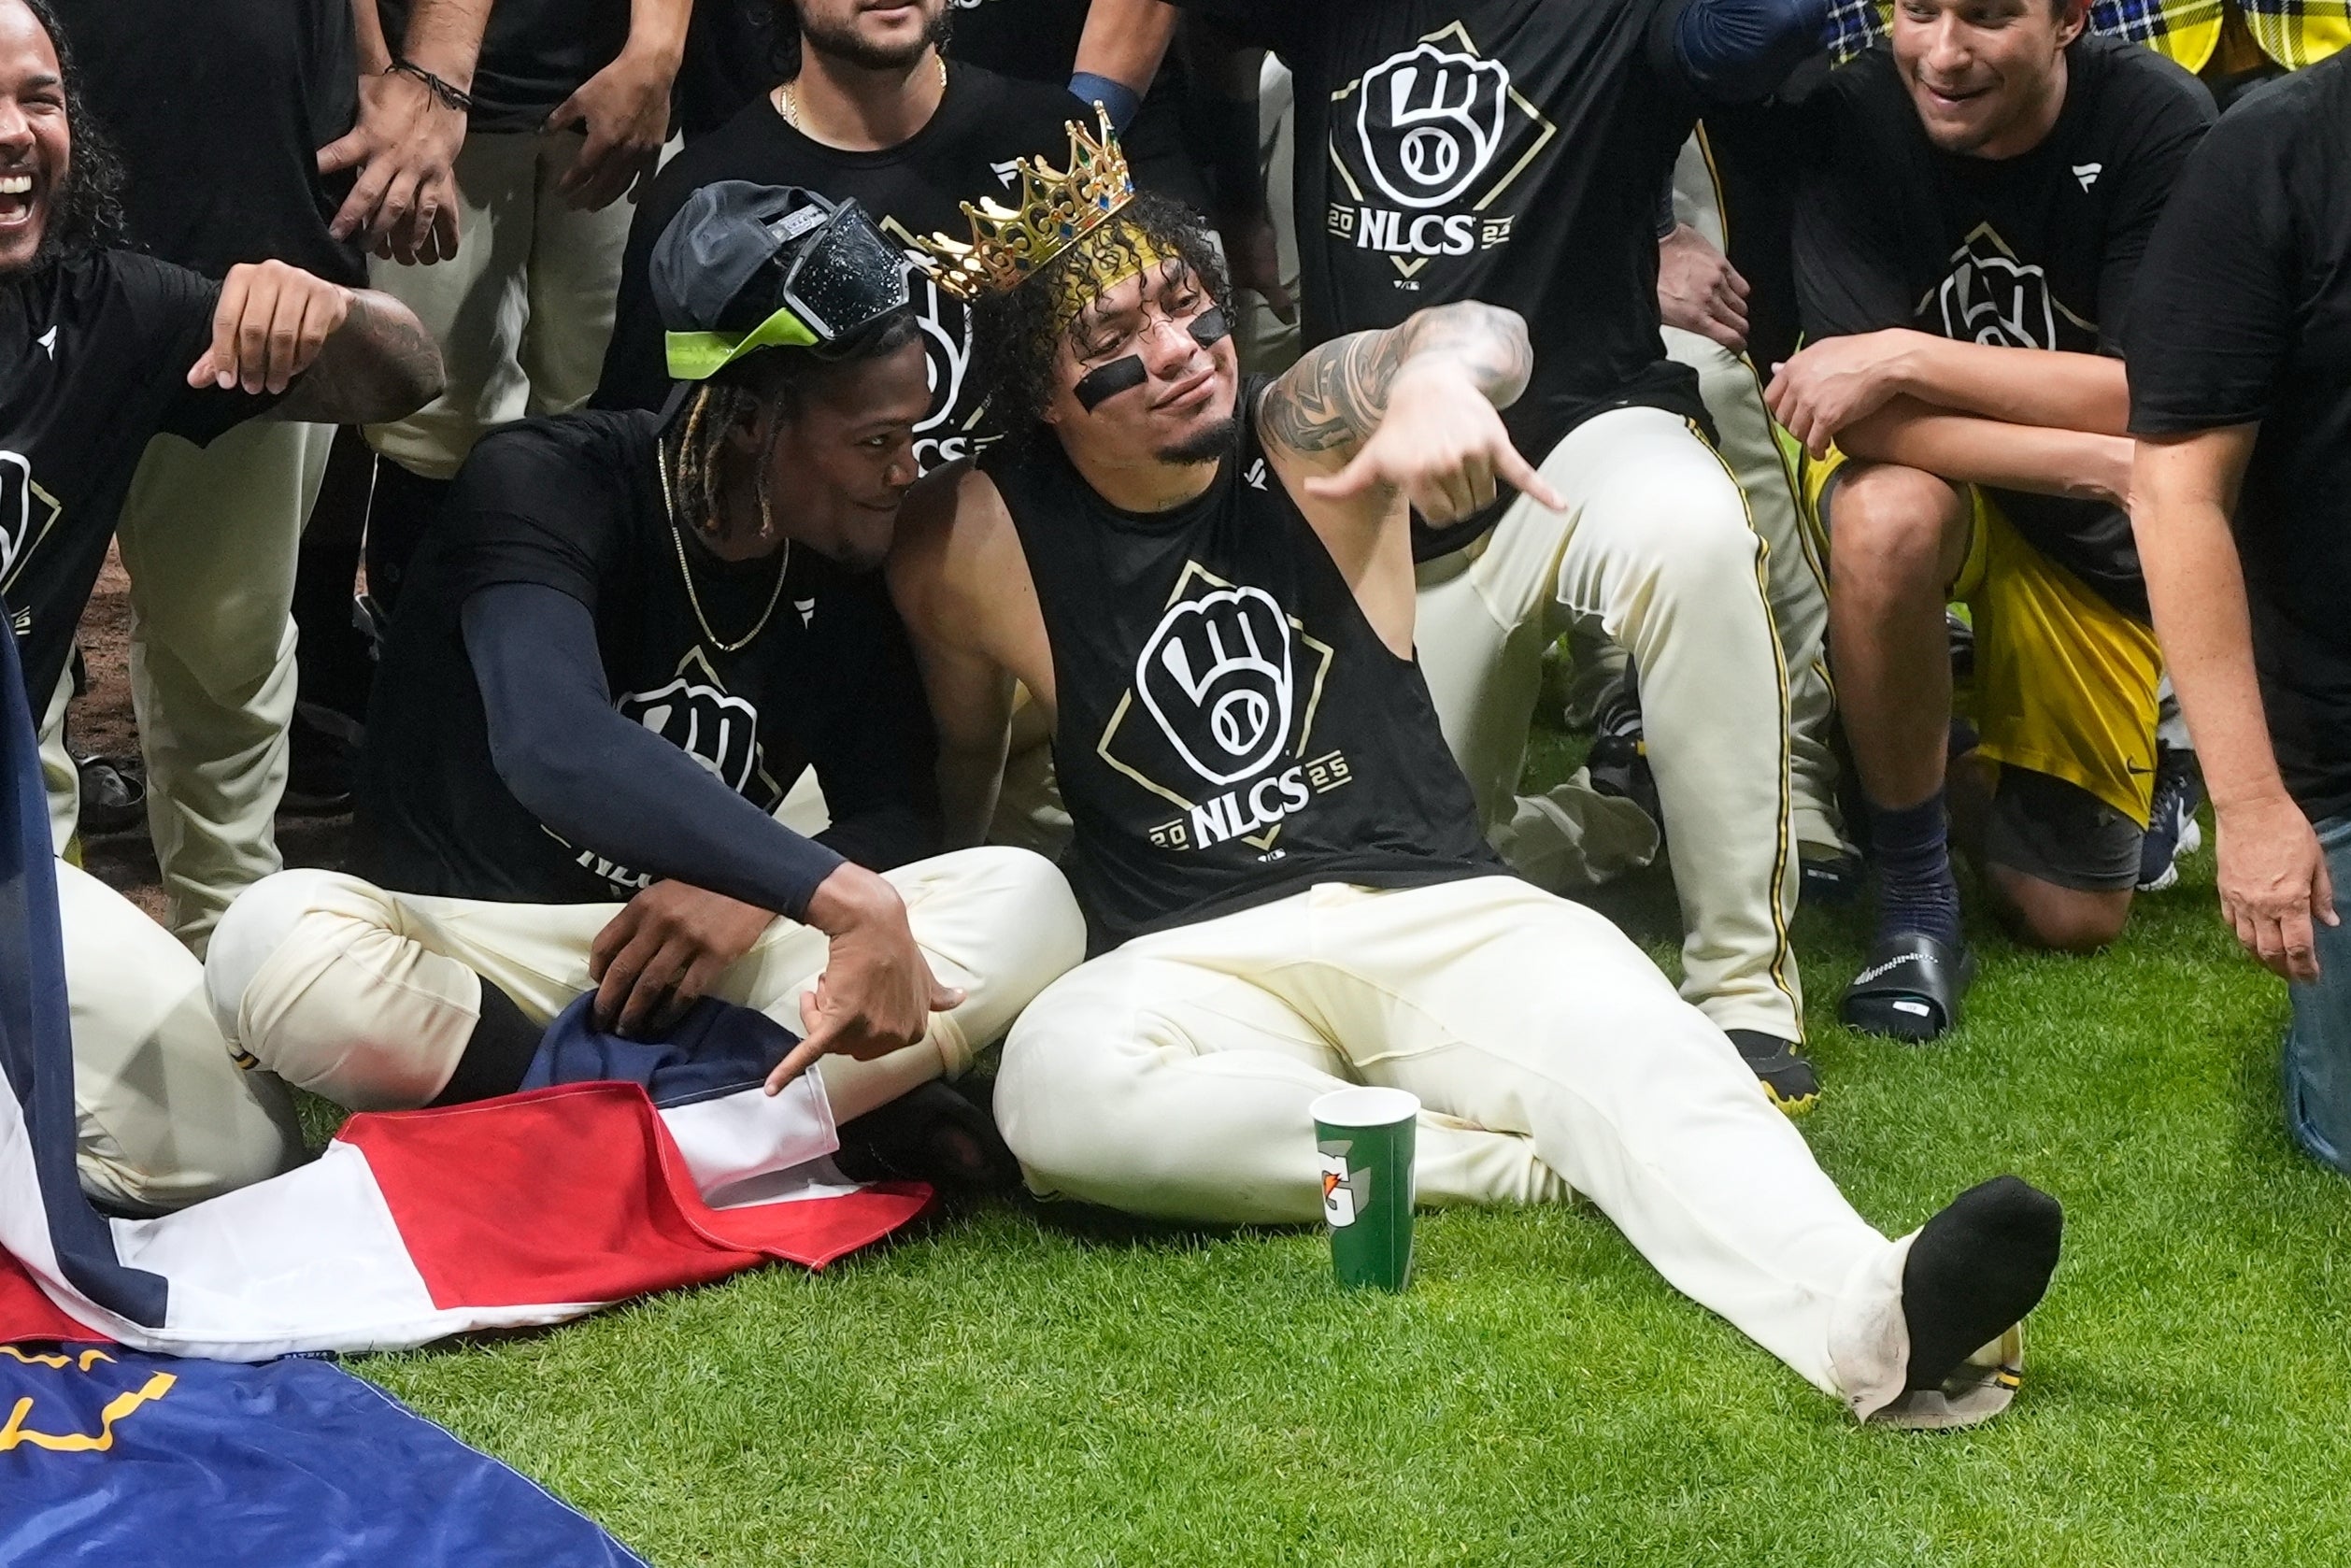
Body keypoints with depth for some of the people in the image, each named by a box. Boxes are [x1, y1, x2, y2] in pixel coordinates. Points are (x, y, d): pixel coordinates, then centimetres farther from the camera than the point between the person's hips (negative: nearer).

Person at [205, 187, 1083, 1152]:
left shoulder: (843, 562, 2)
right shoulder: (545, 487, -16)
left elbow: (898, 814, 0)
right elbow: (556, 746, -35)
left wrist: (754, 894, -23)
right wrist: (840, 894, -42)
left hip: (697, 971, 4)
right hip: (461, 944, -4)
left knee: (1029, 902, -19)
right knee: (277, 947, -38)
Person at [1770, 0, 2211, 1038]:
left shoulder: (2156, 119, -22)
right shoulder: (1851, 121, -22)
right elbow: (1865, 415, -28)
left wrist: (1907, 358, -35)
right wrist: (2105, 463, -39)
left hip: (2097, 549, 1)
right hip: (1940, 480, -1)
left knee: (2070, 919, -1)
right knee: (1886, 516, -39)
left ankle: (1971, 770, 34)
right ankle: (1914, 894, -18)